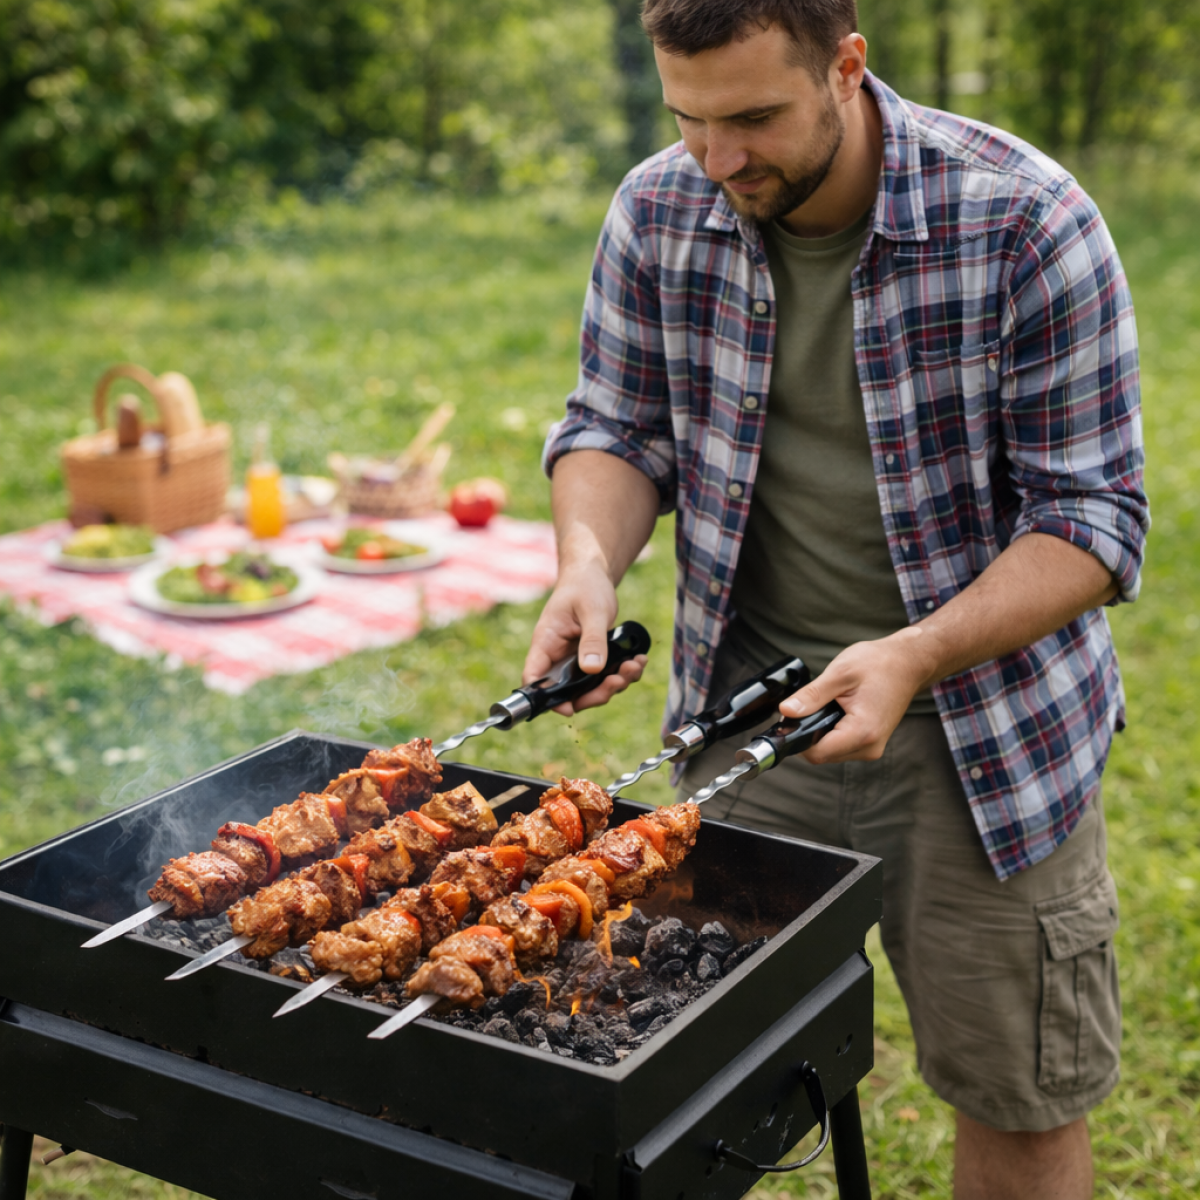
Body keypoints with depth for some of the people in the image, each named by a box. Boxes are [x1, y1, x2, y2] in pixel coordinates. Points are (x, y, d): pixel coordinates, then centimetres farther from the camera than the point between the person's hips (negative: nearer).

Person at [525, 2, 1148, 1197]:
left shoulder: (1026, 223, -19)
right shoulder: (658, 212, -7)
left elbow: (1094, 514, -16)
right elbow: (617, 426, 5)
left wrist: (916, 657, -30)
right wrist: (590, 560, -16)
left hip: (983, 721, -2)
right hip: (745, 697, 3)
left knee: (1020, 1101, 11)